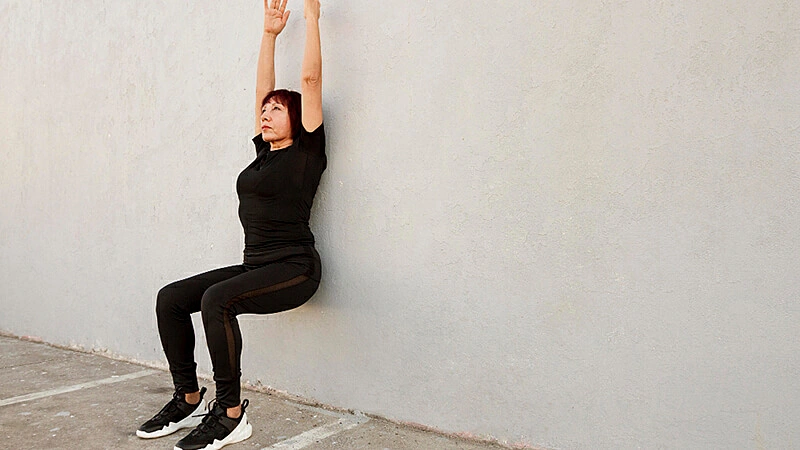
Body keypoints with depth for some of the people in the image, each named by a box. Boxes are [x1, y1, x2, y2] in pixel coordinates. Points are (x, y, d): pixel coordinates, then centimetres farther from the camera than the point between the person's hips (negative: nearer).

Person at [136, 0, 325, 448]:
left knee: (217, 299, -31)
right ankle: (190, 400, 6)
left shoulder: (306, 151, -3)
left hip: (294, 269, -8)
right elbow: (263, 87, 22)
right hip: (255, 265, 8)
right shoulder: (265, 152, 16)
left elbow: (310, 78, -6)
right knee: (171, 298, -3)